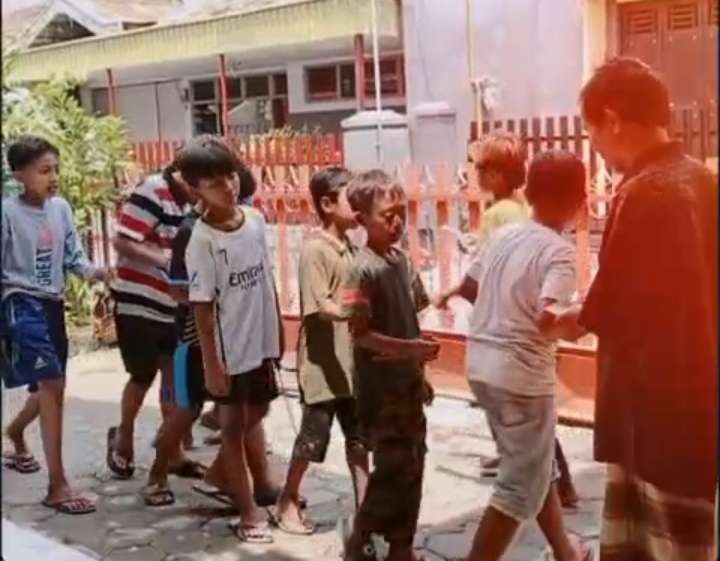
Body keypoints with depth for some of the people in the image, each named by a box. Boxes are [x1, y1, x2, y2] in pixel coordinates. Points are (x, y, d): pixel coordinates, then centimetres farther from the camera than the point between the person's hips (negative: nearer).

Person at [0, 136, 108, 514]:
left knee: (50, 386, 17)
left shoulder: (61, 207, 4)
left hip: (53, 304, 7)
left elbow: (72, 255, 8)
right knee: (52, 385, -17)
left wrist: (91, 271, -12)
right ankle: (57, 485, -12)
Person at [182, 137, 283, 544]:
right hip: (230, 348, -6)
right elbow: (203, 307, -15)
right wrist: (211, 363, -15)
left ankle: (223, 472, 43)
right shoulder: (202, 240, -17)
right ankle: (249, 511, 17)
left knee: (256, 415, 20)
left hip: (262, 340, 6)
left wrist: (279, 330, 12)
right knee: (233, 425, 7)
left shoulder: (256, 219, 0)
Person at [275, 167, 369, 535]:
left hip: (351, 360, 7)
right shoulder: (315, 250, -16)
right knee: (313, 437, 5)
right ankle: (288, 501, 23)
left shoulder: (349, 246, 8)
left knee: (359, 436, 13)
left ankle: (363, 503, 24)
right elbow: (320, 307, -23)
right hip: (322, 364, -7)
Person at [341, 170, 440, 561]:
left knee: (412, 468, 14)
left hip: (408, 382, 8)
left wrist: (419, 369, 11)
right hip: (380, 388, -8)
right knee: (393, 470, 0)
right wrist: (411, 349, -26)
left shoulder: (402, 260, 6)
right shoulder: (363, 269, -18)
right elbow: (360, 335, -21)